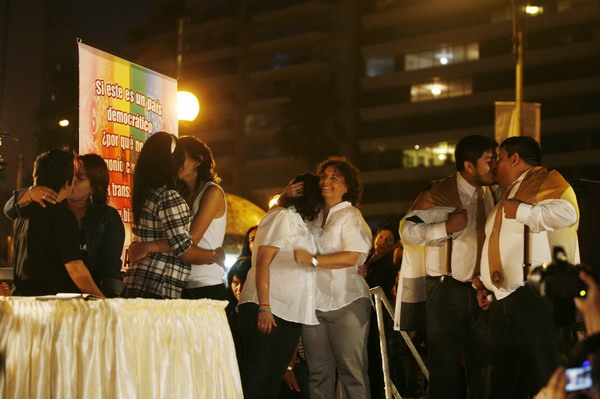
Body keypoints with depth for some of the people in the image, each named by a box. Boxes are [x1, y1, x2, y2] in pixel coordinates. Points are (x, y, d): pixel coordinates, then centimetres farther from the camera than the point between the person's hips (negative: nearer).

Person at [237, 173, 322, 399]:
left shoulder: (300, 223, 23)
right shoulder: (282, 217, -4)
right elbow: (262, 262, -13)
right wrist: (264, 307, -22)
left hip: (290, 312, 8)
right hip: (268, 310, -8)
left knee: (275, 374, 5)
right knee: (258, 372, -10)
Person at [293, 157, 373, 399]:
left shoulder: (350, 215, 2)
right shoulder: (312, 216, 17)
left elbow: (351, 257, -10)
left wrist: (313, 260, -16)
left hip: (346, 303, -5)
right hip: (314, 303, 5)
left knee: (352, 370, -6)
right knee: (318, 371, 4)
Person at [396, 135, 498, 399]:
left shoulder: (489, 195, 12)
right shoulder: (438, 193, -7)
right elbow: (407, 230, -12)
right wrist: (446, 228, -22)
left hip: (480, 290, 6)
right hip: (447, 290, -5)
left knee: (483, 366, 8)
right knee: (446, 368, 0)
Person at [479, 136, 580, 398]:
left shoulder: (545, 180, -2)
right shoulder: (506, 197, 27)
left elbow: (566, 212, -24)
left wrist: (522, 211, -15)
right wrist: (486, 286, 22)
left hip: (537, 296, -9)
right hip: (502, 301, 10)